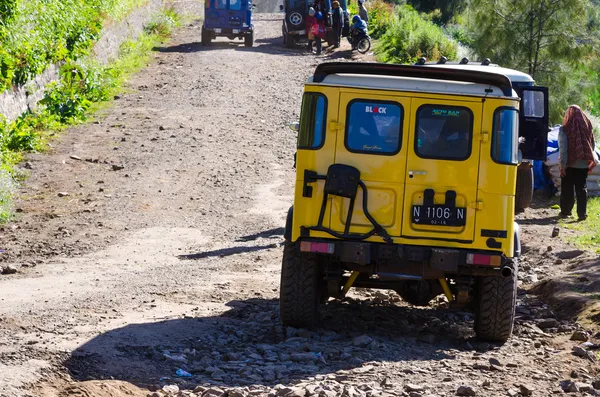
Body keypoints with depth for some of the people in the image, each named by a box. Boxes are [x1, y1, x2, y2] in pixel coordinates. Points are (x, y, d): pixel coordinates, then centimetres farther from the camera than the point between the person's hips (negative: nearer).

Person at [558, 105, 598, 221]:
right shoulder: (587, 127, 1)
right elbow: (593, 145, 6)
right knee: (582, 188, 5)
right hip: (584, 164, 3)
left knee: (567, 189, 9)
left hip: (570, 164, -3)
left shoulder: (565, 129, -12)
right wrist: (593, 161, 13)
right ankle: (582, 213, -2)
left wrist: (562, 164, -11)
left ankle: (565, 211, 16)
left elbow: (563, 148, -14)